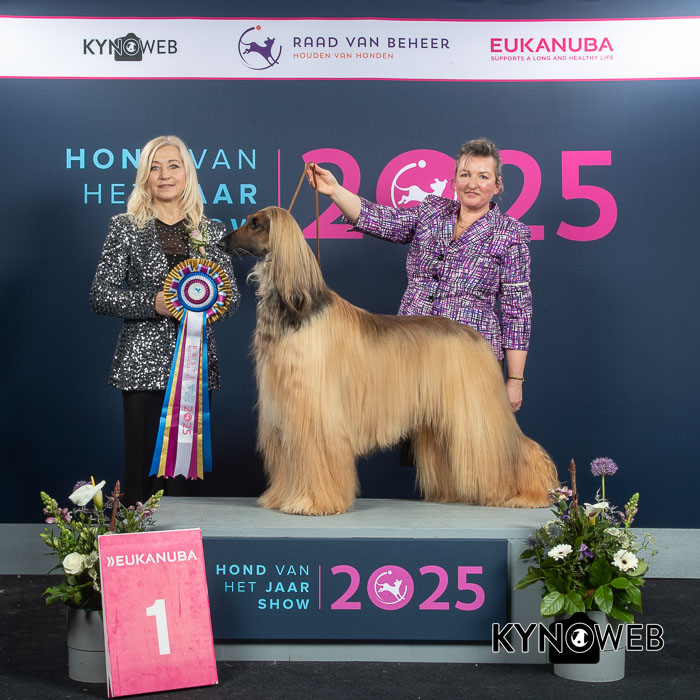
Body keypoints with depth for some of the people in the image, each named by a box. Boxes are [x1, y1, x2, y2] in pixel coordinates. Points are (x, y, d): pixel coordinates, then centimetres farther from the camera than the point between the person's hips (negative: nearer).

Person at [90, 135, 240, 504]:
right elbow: (100, 295, -2)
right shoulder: (125, 227, 3)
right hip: (143, 363, -2)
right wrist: (153, 303, -16)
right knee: (143, 469, -1)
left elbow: (233, 296, 12)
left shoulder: (212, 231, 10)